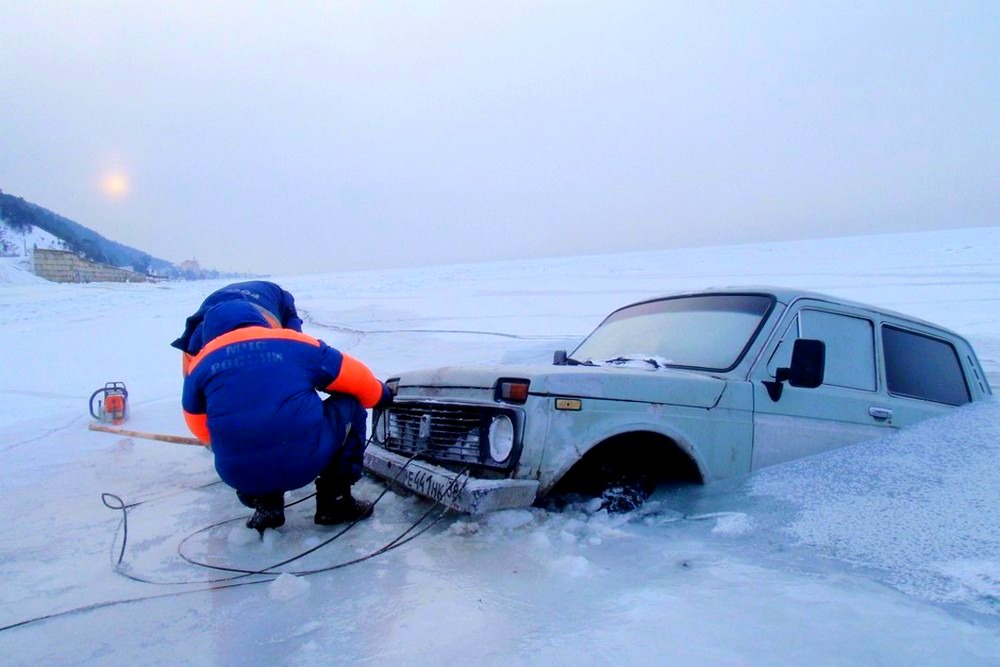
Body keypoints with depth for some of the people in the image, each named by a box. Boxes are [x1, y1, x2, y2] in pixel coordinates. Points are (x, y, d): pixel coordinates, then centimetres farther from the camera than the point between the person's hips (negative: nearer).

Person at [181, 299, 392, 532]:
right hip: (307, 461, -3)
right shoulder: (296, 343, 9)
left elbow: (203, 430, 21)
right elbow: (359, 381, 17)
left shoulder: (201, 364, 12)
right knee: (350, 406, 22)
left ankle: (266, 506, 18)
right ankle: (336, 501, 19)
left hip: (239, 475, 3)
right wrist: (384, 396, 39)